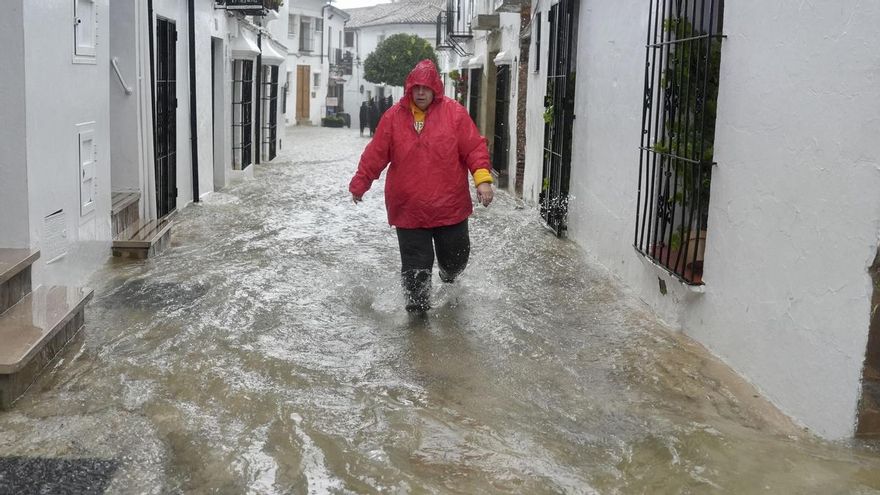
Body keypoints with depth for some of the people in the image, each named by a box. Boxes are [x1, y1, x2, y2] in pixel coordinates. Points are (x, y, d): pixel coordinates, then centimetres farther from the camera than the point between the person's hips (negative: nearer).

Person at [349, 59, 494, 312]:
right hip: (408, 208, 0)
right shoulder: (394, 116, 0)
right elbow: (375, 154, 5)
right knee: (415, 263, 2)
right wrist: (359, 184, 9)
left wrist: (482, 179, -15)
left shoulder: (454, 112, -3)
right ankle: (417, 302, 21)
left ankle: (449, 276, 47)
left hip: (449, 205, 0)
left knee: (456, 257, 13)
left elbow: (474, 147, -4)